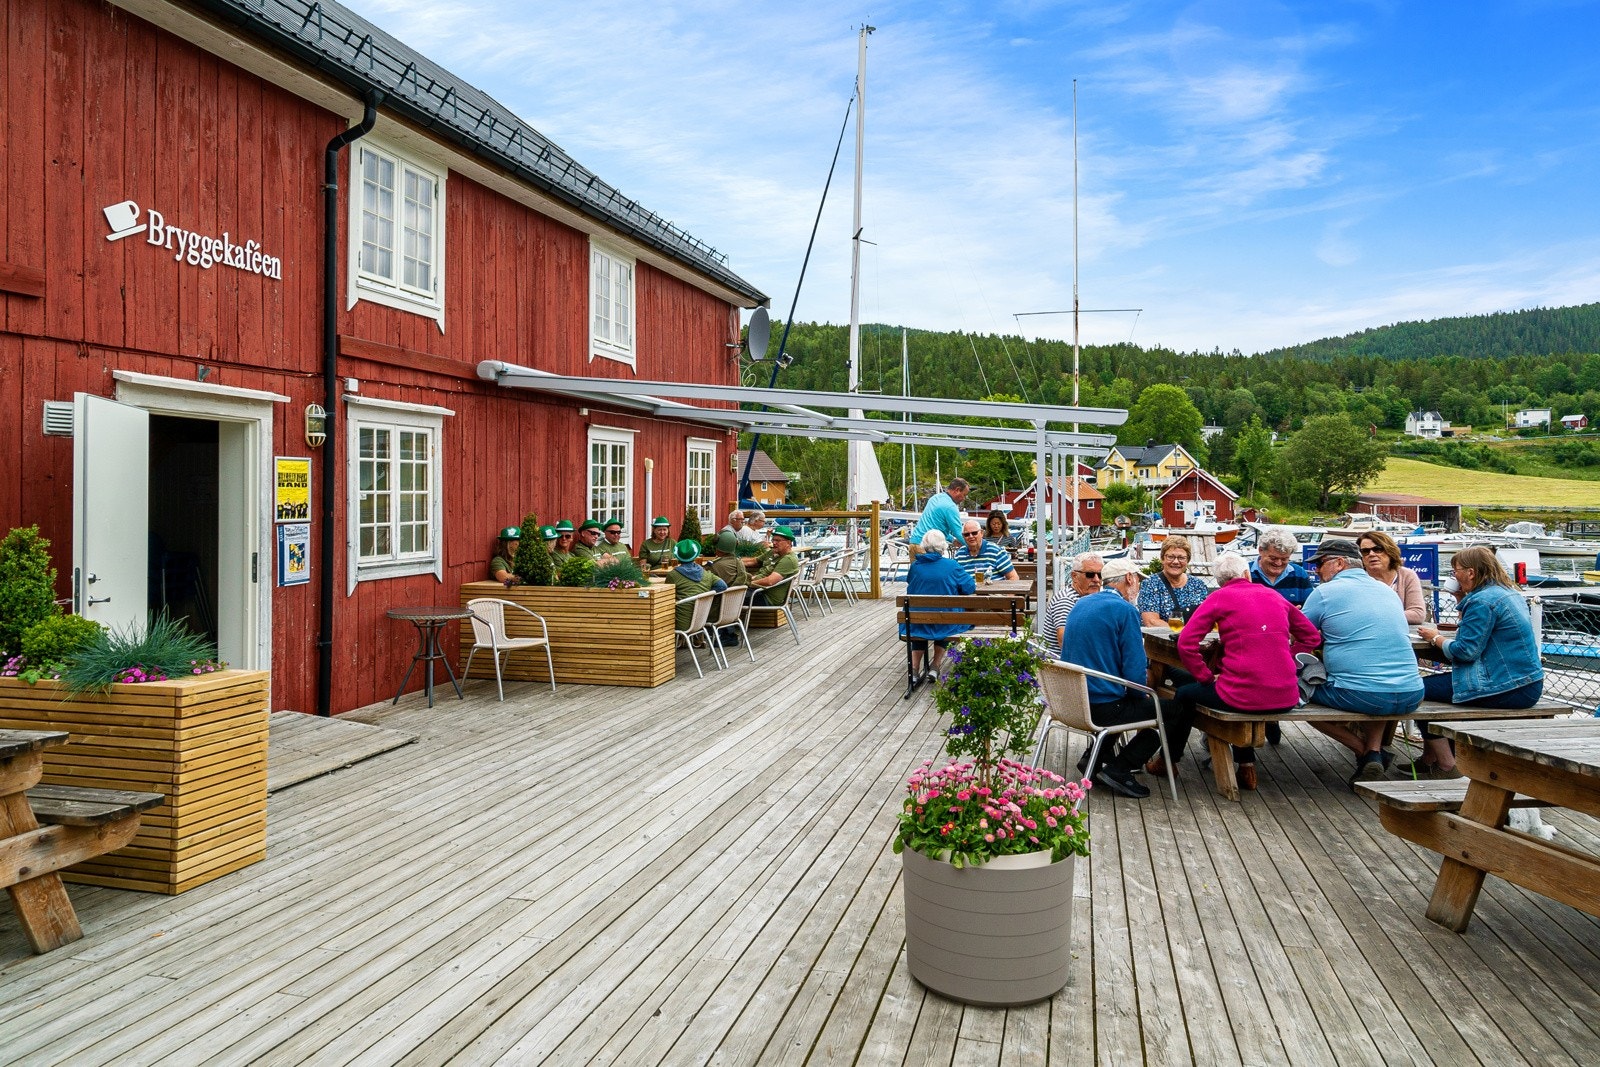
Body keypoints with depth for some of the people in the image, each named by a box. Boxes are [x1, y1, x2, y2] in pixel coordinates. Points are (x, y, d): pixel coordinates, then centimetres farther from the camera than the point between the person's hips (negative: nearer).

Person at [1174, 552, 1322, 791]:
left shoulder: (1220, 597, 0)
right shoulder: (1275, 596, 14)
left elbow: (1186, 642, -9)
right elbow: (1312, 637, 21)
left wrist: (1207, 676, 1)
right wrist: (1287, 659, 18)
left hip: (1242, 697, -5)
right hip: (1286, 698, 5)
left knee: (1184, 693, 23)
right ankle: (1245, 764, 36)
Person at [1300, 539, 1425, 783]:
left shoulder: (1325, 593, -1)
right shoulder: (1388, 591, 17)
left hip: (1362, 697, -6)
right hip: (1411, 696, 7)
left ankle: (1363, 751, 11)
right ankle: (1375, 750, 16)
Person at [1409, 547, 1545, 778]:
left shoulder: (1482, 601, -18)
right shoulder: (1510, 593, 14)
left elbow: (1466, 651, -20)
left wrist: (1435, 638, -4)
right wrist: (1462, 601, 14)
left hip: (1507, 689, -11)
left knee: (1421, 689, -5)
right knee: (1437, 680, 23)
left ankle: (1446, 766, 1)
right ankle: (1429, 760, 28)